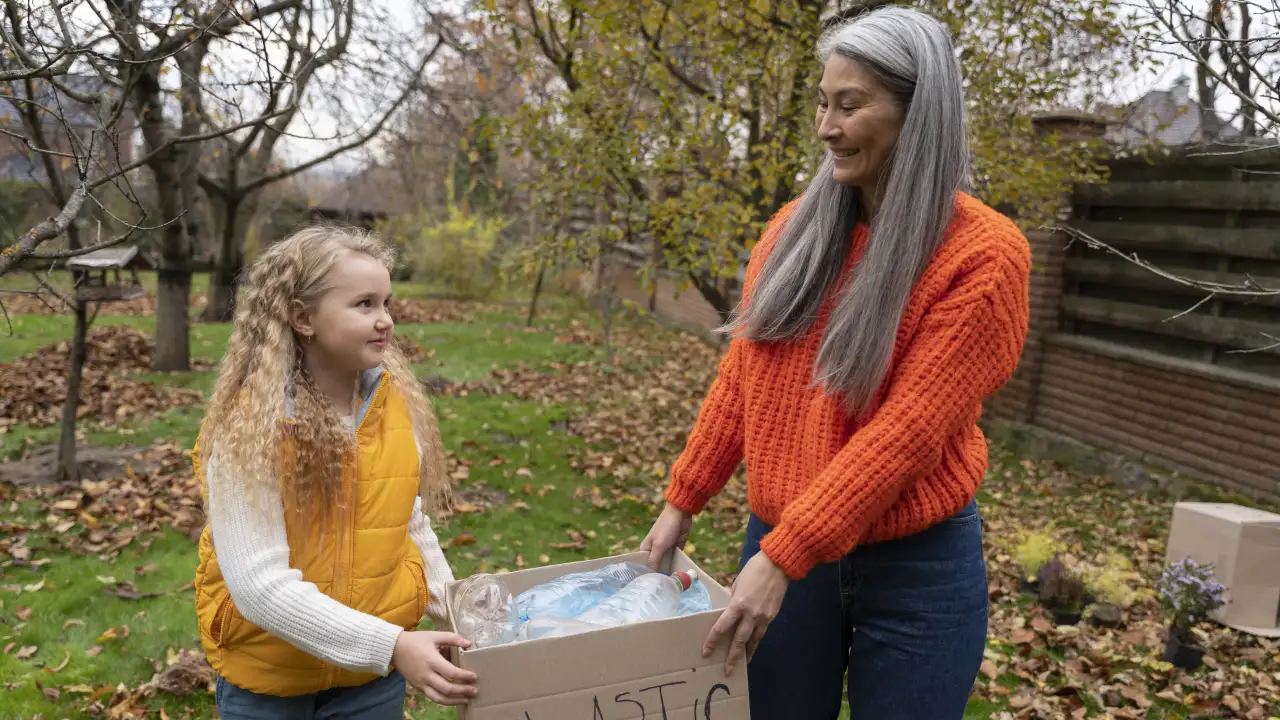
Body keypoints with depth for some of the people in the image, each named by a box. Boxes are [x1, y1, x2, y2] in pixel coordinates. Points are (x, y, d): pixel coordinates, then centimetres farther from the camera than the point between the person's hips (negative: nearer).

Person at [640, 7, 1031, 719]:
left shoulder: (984, 254, -13)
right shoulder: (796, 229, 1)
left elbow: (906, 431, -19)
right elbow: (740, 379, 6)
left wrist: (784, 556, -21)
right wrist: (683, 501, 6)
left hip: (916, 565, -3)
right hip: (783, 540, 4)